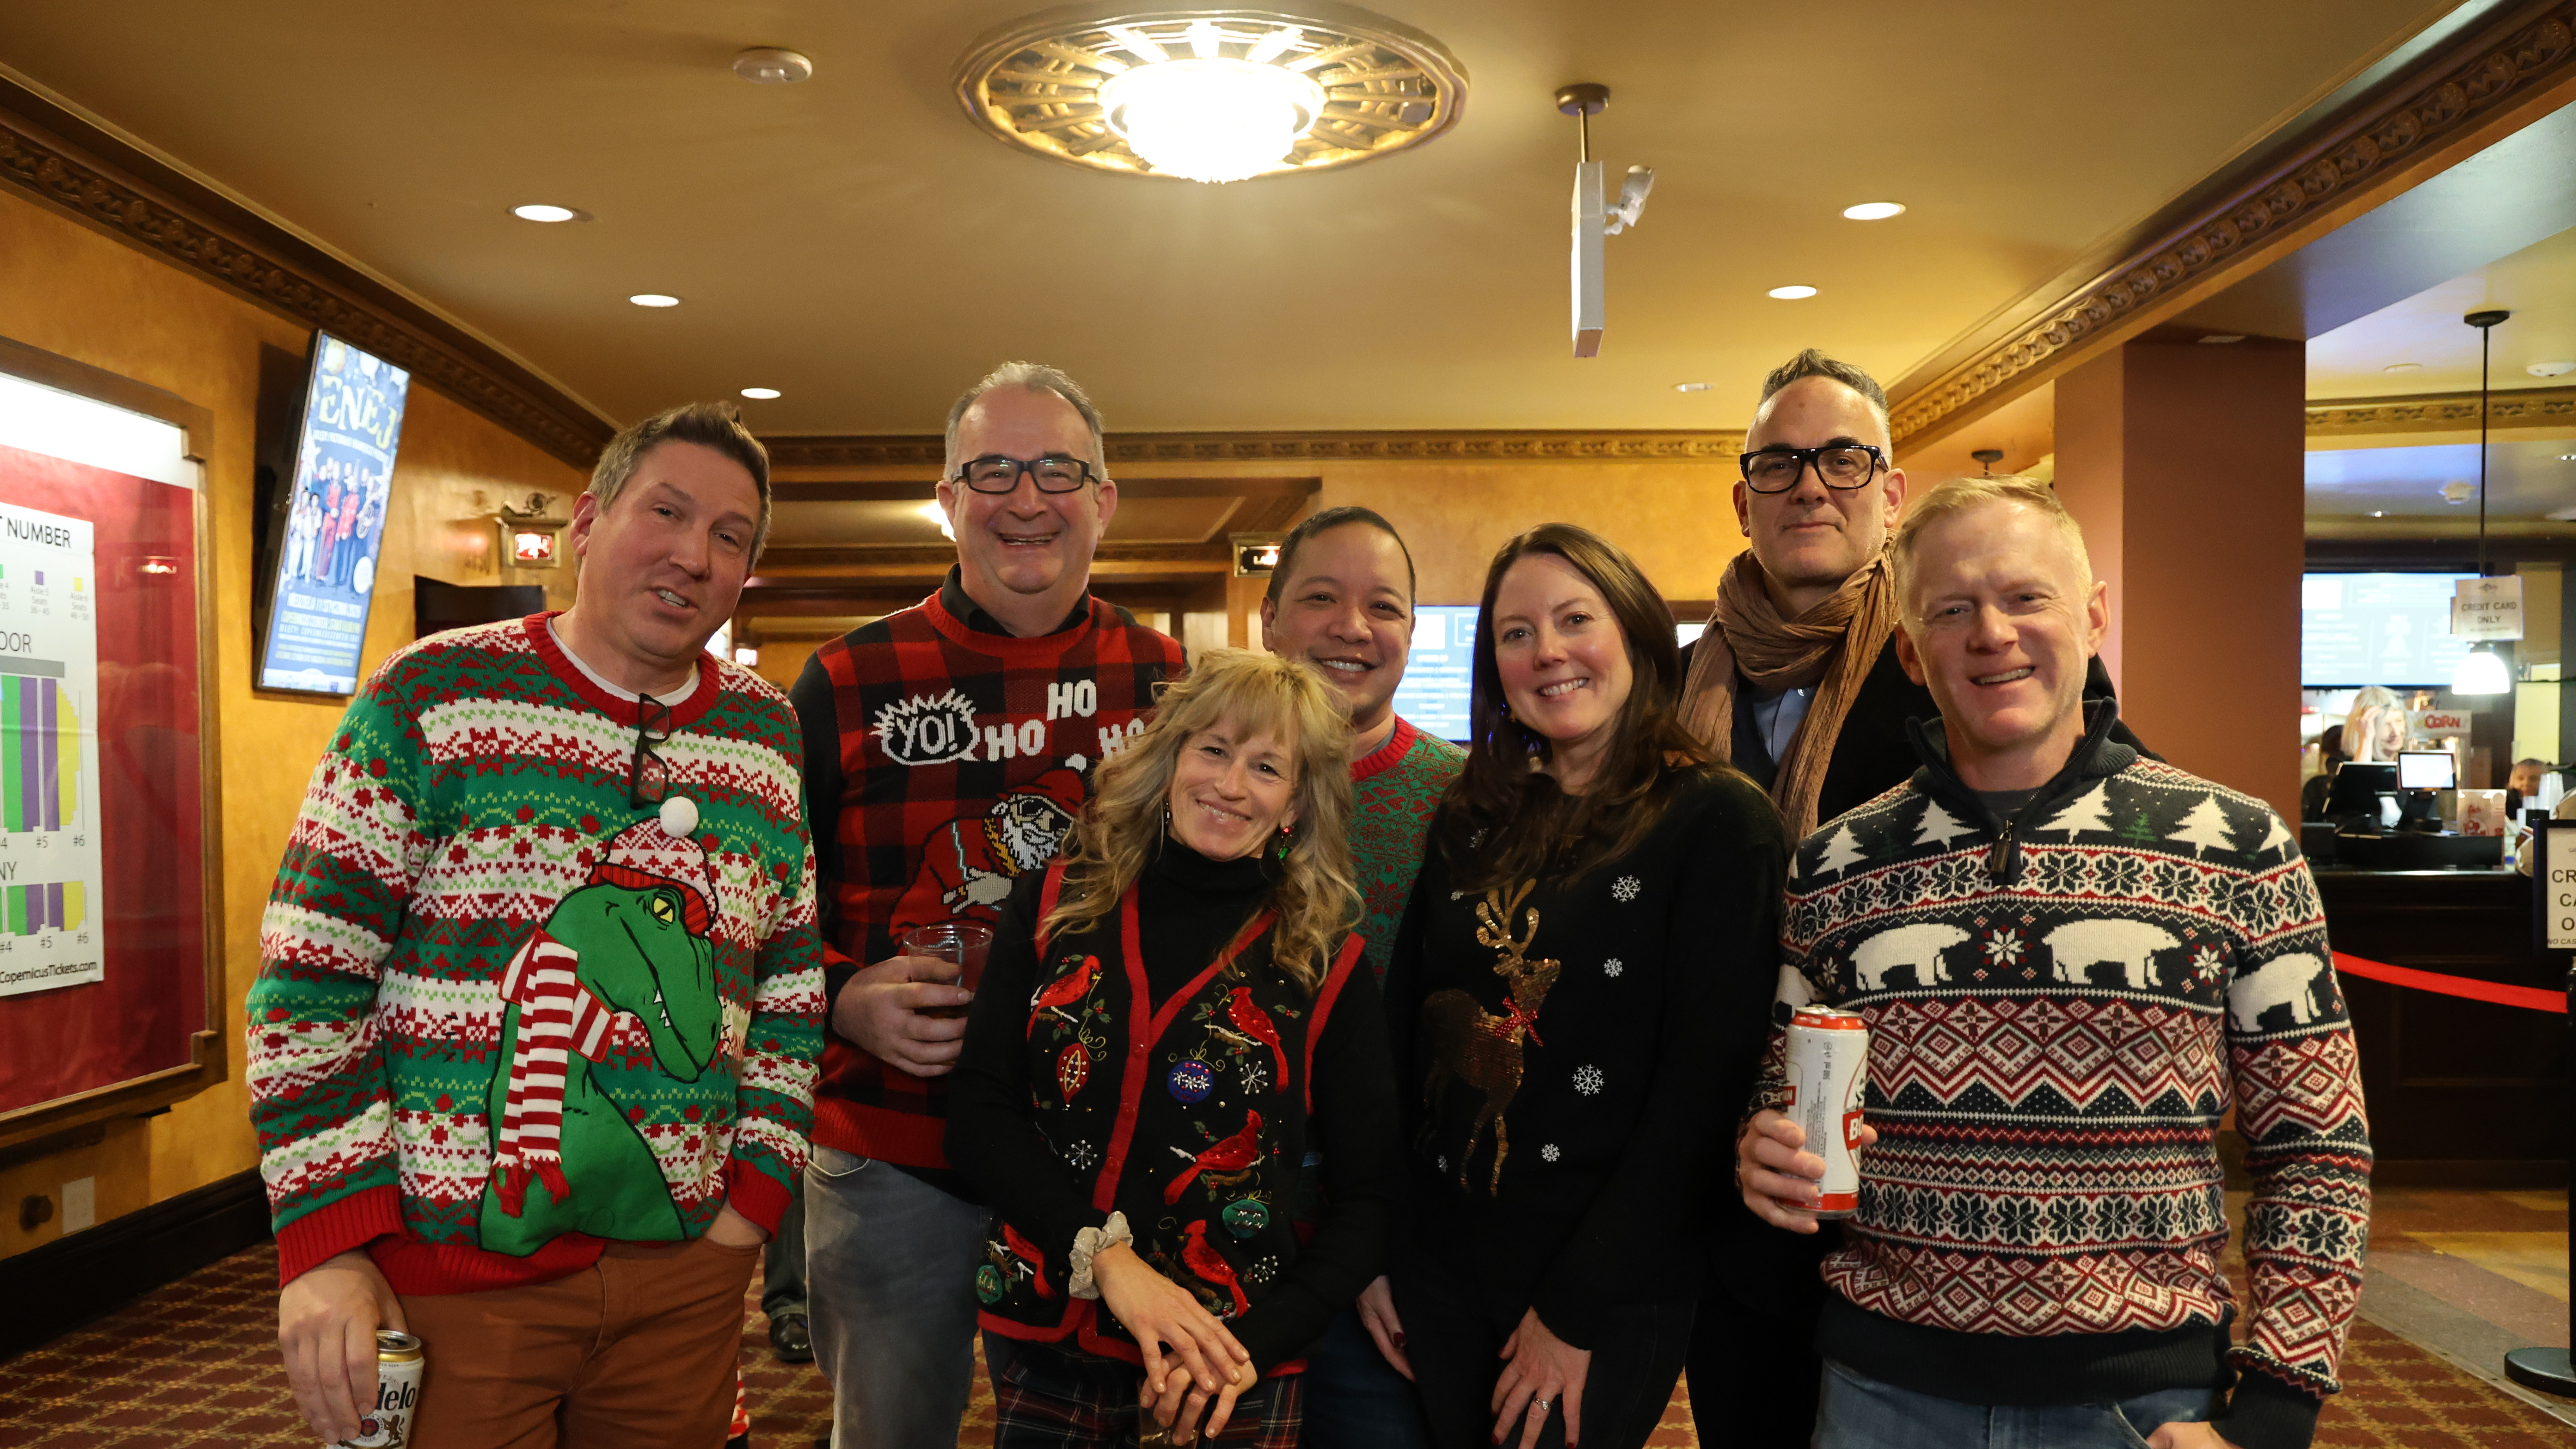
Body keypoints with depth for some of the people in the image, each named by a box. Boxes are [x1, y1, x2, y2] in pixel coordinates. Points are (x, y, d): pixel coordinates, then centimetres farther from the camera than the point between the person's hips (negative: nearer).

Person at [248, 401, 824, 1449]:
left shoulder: (769, 737, 6)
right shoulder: (435, 696, -5)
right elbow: (310, 978, -7)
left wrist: (756, 1195, 3)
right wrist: (328, 1243, -11)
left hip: (684, 1267, 4)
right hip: (445, 1268, -3)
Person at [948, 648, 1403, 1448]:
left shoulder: (1328, 968, -4)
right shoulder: (1053, 907, -1)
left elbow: (1368, 1199, -3)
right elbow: (977, 1116, -5)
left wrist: (1254, 1345, -16)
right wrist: (1106, 1255, -18)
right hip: (1042, 1343, 2)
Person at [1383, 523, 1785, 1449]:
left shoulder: (1720, 822, -11)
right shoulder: (1474, 822, 5)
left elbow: (1702, 1087, -15)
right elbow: (1404, 1031, 6)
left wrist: (1577, 1311, -15)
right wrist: (1376, 1258, 0)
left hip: (1612, 1300, -4)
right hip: (1440, 1274, 5)